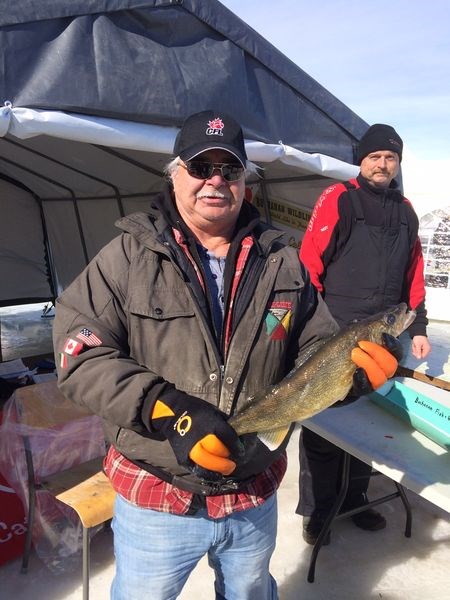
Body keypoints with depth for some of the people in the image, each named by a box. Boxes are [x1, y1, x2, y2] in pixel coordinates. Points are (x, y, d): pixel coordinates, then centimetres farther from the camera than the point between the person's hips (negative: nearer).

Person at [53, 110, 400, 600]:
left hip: (255, 496, 4)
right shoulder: (129, 256, -10)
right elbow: (80, 355, -16)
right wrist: (167, 408, -28)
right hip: (154, 500, -2)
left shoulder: (283, 265, 0)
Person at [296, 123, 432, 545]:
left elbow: (413, 274, 19)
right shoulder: (337, 200, -4)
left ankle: (353, 499, 33)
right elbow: (310, 262, -10)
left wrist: (417, 327, 16)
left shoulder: (405, 211, 15)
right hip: (332, 339, -5)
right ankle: (314, 510, 20)